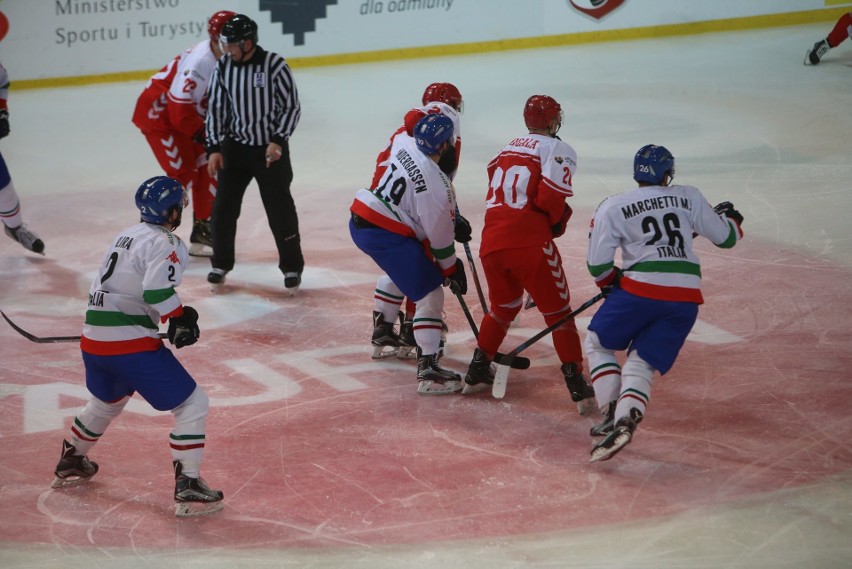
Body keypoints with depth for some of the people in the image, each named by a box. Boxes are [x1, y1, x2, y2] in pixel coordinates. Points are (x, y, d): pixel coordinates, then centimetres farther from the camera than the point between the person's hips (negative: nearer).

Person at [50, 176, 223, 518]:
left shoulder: (127, 236, 17)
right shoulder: (165, 244, -10)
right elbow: (157, 292, -24)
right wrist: (182, 319, -8)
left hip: (93, 339, 9)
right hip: (130, 343, -9)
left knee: (107, 402, 36)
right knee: (192, 404, -3)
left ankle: (70, 463, 52)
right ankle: (188, 488, -8)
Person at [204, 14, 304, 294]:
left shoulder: (274, 65, -17)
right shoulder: (223, 67, -4)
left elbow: (291, 107, -10)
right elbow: (216, 109, 4)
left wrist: (278, 141, -18)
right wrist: (214, 148, -1)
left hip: (270, 148, -4)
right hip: (235, 147, 4)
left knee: (280, 209, 0)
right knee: (223, 206, 4)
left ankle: (292, 267, 16)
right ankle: (221, 263, 22)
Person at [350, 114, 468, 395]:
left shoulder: (405, 145, 1)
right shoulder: (438, 185, -20)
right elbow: (439, 235, -13)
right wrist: (451, 269, 4)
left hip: (359, 221, 9)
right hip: (388, 237, -9)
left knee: (398, 271, 36)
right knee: (430, 295, -6)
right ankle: (427, 369, -15)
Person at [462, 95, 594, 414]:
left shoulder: (507, 149, 21)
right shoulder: (559, 150, 0)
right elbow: (550, 197, -14)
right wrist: (557, 221, 7)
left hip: (491, 242, 6)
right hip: (530, 242, -6)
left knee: (503, 307, 28)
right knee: (557, 312, 5)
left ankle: (478, 371, 30)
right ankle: (577, 384, -1)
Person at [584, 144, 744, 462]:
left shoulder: (612, 207, 5)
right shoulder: (689, 197, 11)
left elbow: (598, 264, 4)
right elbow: (726, 237, 19)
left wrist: (611, 285, 24)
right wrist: (729, 216, 41)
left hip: (642, 290, -3)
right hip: (686, 296, 3)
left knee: (598, 344, 19)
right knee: (642, 363, 7)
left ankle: (612, 413, 3)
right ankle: (626, 421, -19)